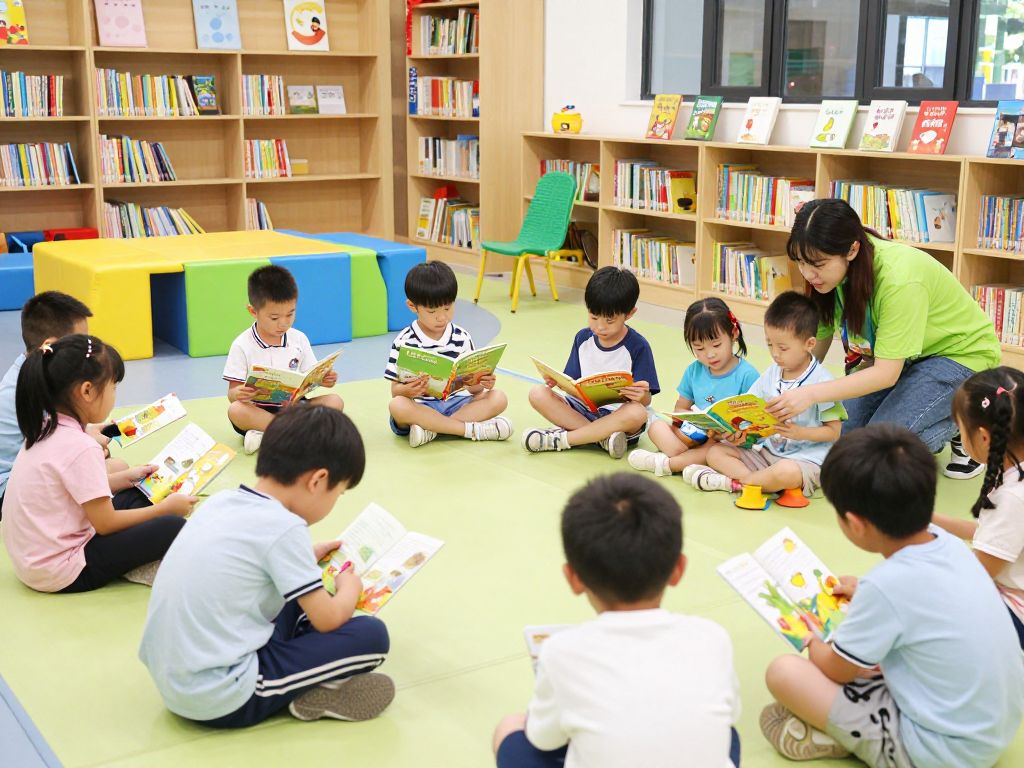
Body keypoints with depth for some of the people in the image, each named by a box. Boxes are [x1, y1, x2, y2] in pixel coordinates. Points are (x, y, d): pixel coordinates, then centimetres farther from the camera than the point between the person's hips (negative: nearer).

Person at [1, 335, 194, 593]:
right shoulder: (80, 447, -23)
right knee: (172, 528, -17)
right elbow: (106, 524, -16)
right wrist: (166, 508, -5)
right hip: (62, 574, -10)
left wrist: (123, 479, 16)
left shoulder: (44, 429, 3)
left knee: (136, 496, 17)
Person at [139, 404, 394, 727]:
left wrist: (303, 557, 28)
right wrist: (349, 587, 12)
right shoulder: (283, 527, -17)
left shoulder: (221, 502, 7)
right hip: (222, 700, -9)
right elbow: (327, 620, -8)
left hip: (169, 682, 9)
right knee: (371, 635, -8)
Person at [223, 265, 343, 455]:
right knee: (235, 410, -35)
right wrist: (239, 393, -30)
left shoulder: (299, 339, 6)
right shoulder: (242, 345, -4)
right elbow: (232, 392, -6)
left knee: (334, 401, -20)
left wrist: (322, 380, -13)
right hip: (258, 411, -3)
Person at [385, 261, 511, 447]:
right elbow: (395, 390, -5)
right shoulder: (404, 342, -4)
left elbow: (471, 388, 6)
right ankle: (474, 429, -29)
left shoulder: (462, 338, 4)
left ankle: (431, 429, -26)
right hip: (420, 407, -3)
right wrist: (406, 391, -29)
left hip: (455, 403, 3)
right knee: (397, 405, -35)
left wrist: (482, 384, -18)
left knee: (498, 398, -18)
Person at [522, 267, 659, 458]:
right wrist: (557, 381, -17)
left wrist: (642, 396, -34)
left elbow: (646, 400, -9)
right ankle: (603, 438, -25)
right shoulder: (583, 338, 4)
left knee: (638, 413, -38)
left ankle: (560, 439, -26)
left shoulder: (638, 346, -8)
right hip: (583, 409, 4)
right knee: (538, 393, -17)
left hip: (618, 416, -4)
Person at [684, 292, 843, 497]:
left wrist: (799, 433, -24)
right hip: (766, 451, 7)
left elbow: (834, 432, -10)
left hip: (805, 458, -7)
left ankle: (732, 482, -18)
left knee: (785, 473, -40)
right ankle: (757, 479, -25)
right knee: (716, 451, -3)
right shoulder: (771, 374, 8)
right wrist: (739, 431, -12)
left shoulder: (821, 381, -11)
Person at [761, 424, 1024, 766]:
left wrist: (813, 641, 13)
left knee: (783, 671, -13)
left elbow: (834, 671, -8)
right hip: (994, 732, 8)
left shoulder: (886, 585, -25)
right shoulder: (947, 543, -5)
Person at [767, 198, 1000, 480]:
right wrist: (785, 399, -21)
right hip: (892, 355, 7)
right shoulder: (834, 269, -16)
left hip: (963, 354, -7)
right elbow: (816, 347, -7)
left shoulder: (899, 279, -36)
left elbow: (887, 373, -35)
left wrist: (810, 394, -44)